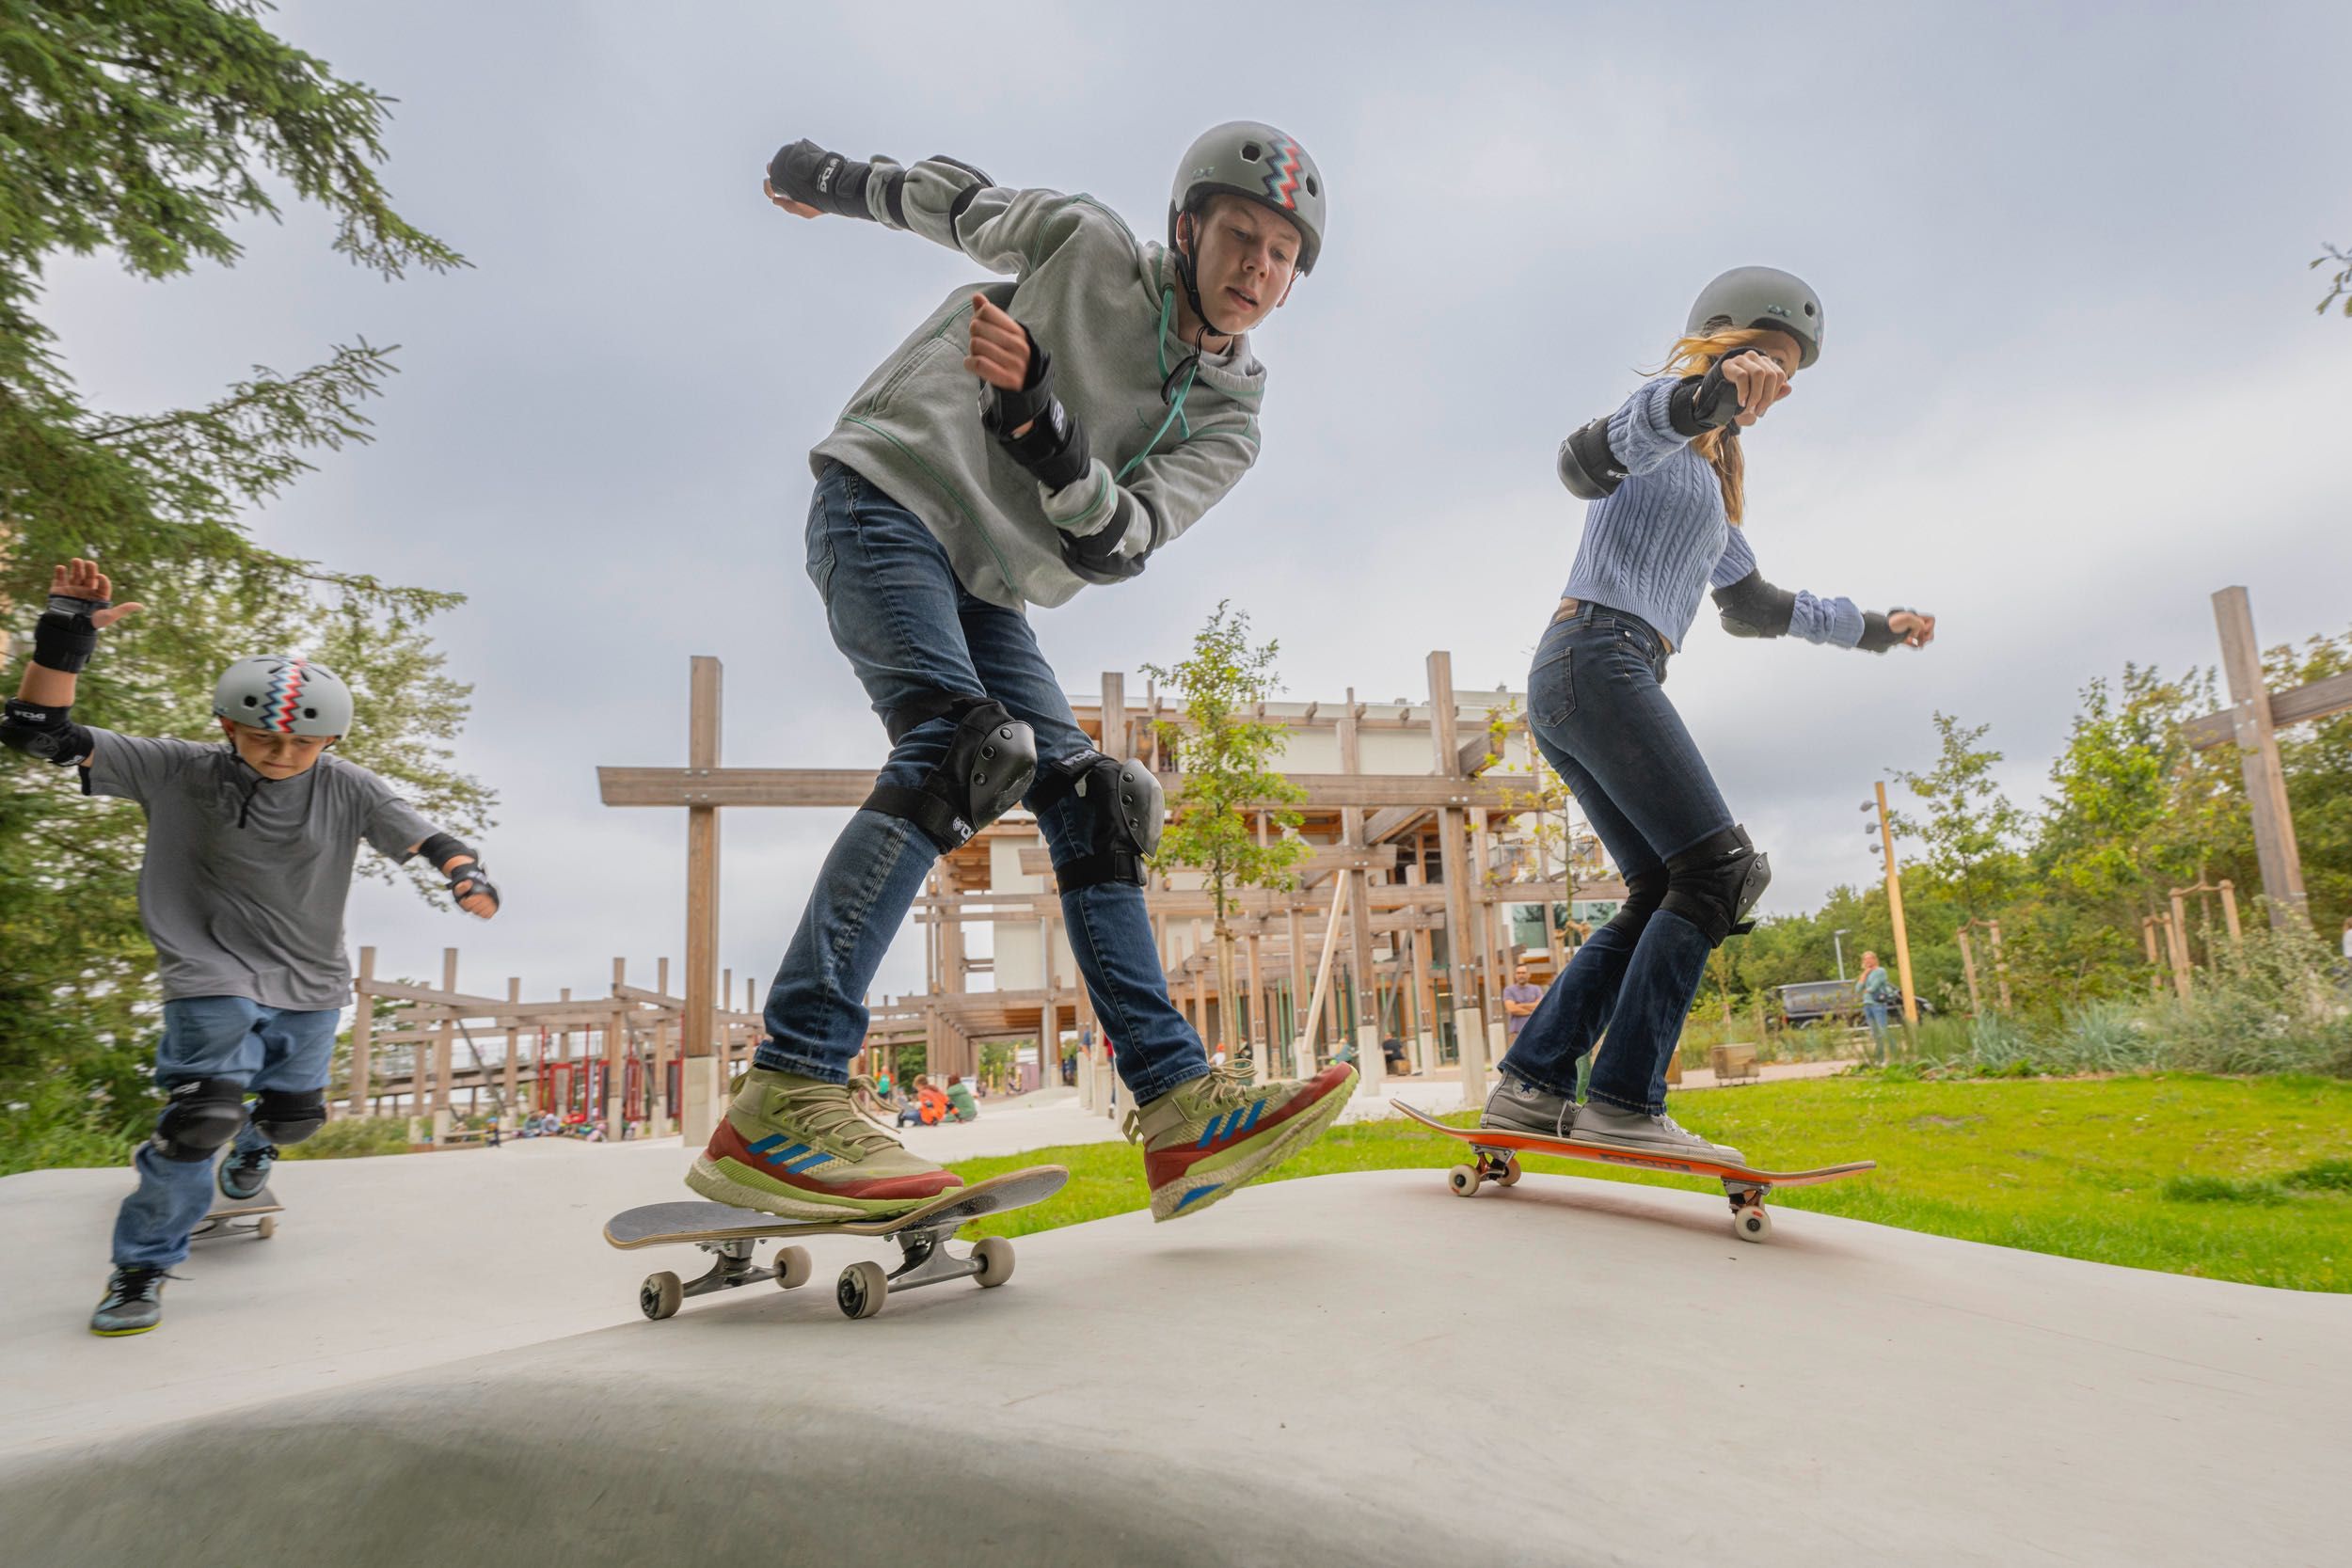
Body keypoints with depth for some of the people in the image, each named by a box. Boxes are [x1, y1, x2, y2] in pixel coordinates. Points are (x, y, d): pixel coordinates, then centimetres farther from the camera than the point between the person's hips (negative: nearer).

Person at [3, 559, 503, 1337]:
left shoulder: (347, 789, -9)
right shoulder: (176, 773, -11)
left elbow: (423, 837, -15)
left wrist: (466, 875, -38)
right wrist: (64, 638, -27)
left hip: (311, 982, 3)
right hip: (212, 975, -3)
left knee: (293, 1112, 16)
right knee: (201, 1117, -17)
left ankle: (252, 1145, 56)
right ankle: (142, 1266, 7)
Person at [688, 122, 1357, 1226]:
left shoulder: (1226, 421, 5)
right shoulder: (1089, 247, -2)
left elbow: (1112, 545, -10)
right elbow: (957, 197, 16)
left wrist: (1034, 413, -25)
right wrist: (830, 179, 28)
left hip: (981, 591, 6)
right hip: (884, 502, -5)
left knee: (1091, 804, -6)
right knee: (960, 745, -29)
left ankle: (1181, 1109, -5)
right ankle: (780, 1103, -32)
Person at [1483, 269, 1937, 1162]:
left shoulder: (1710, 472, 32)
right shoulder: (1666, 423, 4)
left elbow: (1751, 605, 40)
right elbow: (1587, 462, -22)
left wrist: (1871, 629, 48)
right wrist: (1705, 393, -38)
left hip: (1570, 683, 10)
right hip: (1597, 654, -10)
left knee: (1664, 895, 4)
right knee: (1721, 868, -14)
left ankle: (1530, 1086, 1)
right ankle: (1624, 1103, -17)